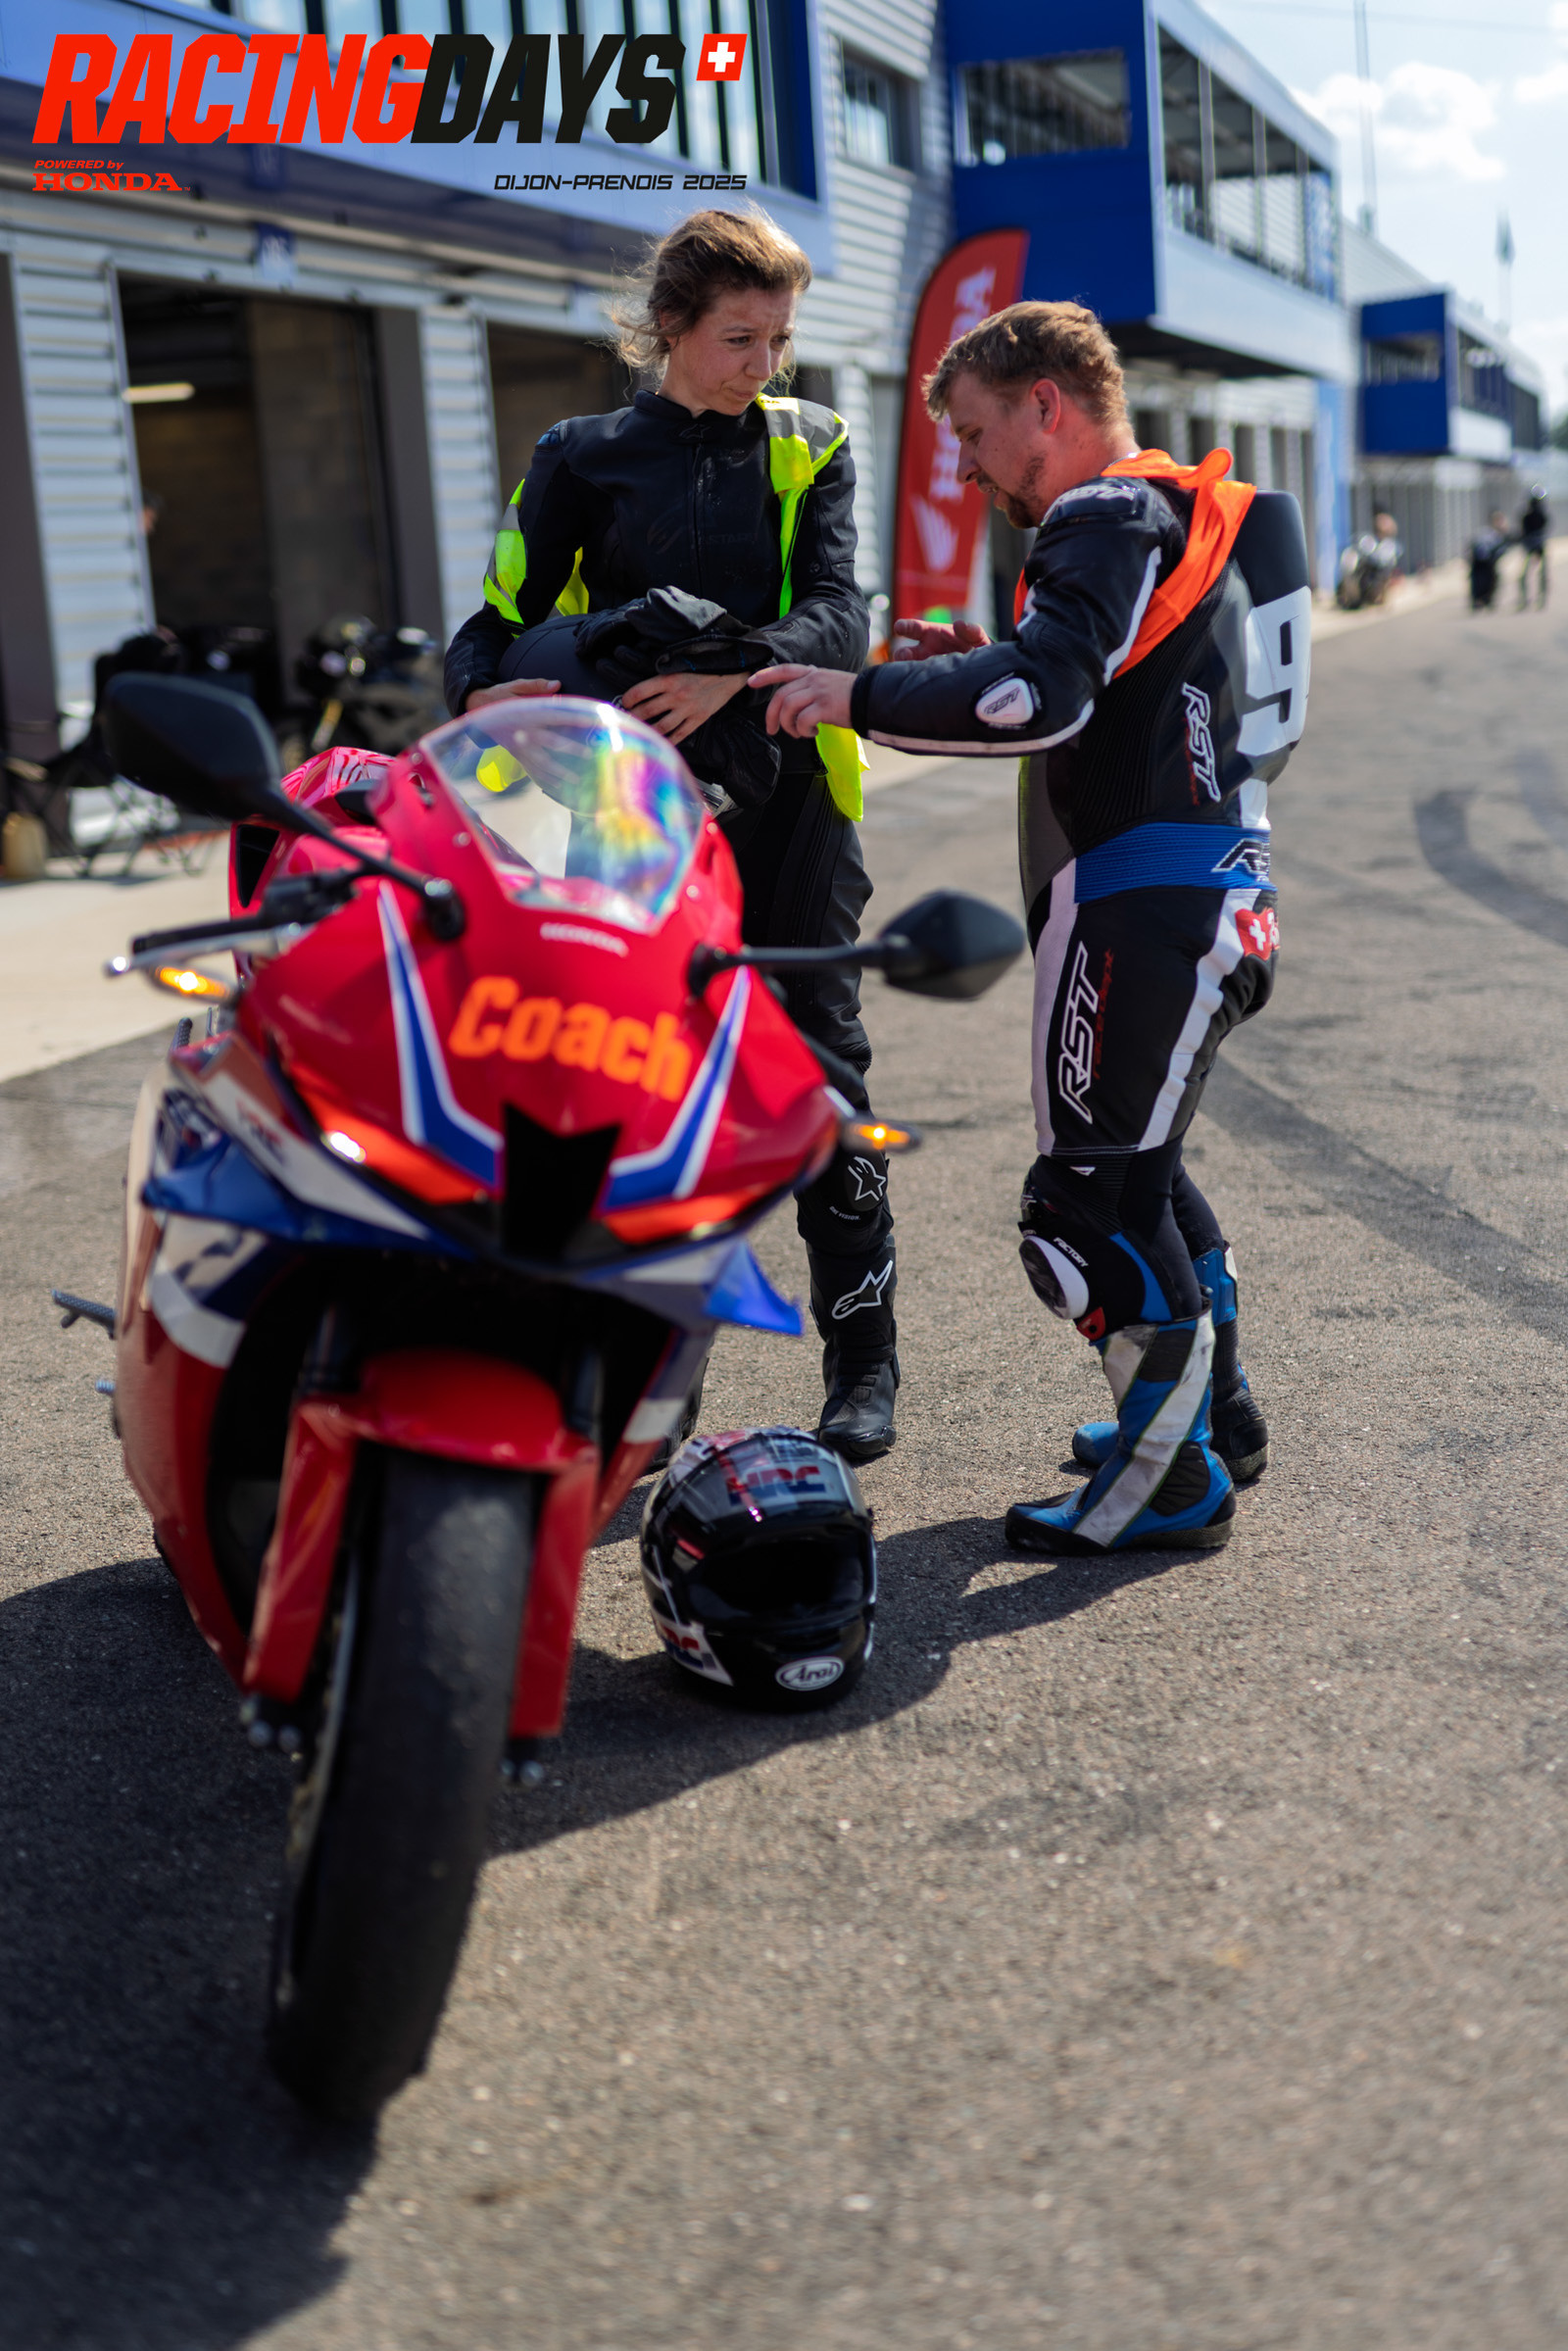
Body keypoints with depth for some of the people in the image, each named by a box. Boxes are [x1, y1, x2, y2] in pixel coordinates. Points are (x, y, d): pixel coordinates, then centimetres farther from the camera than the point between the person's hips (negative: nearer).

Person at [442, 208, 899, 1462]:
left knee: (820, 1066, -1)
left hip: (785, 793, 0)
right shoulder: (583, 457, 11)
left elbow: (838, 617, -4)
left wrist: (731, 671, -24)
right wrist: (485, 692, -19)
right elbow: (504, 616, 5)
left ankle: (863, 1356, 10)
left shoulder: (811, 446, 11)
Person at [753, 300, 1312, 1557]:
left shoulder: (1111, 519, -12)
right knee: (1142, 1169, 22)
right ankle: (1215, 1411, 34)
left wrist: (863, 696, -18)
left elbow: (1044, 697, -27)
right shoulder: (1183, 514, 21)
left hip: (1142, 900, -11)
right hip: (1215, 886, 11)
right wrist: (984, 663, 12)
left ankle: (1173, 1481, 5)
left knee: (1094, 1199, -5)